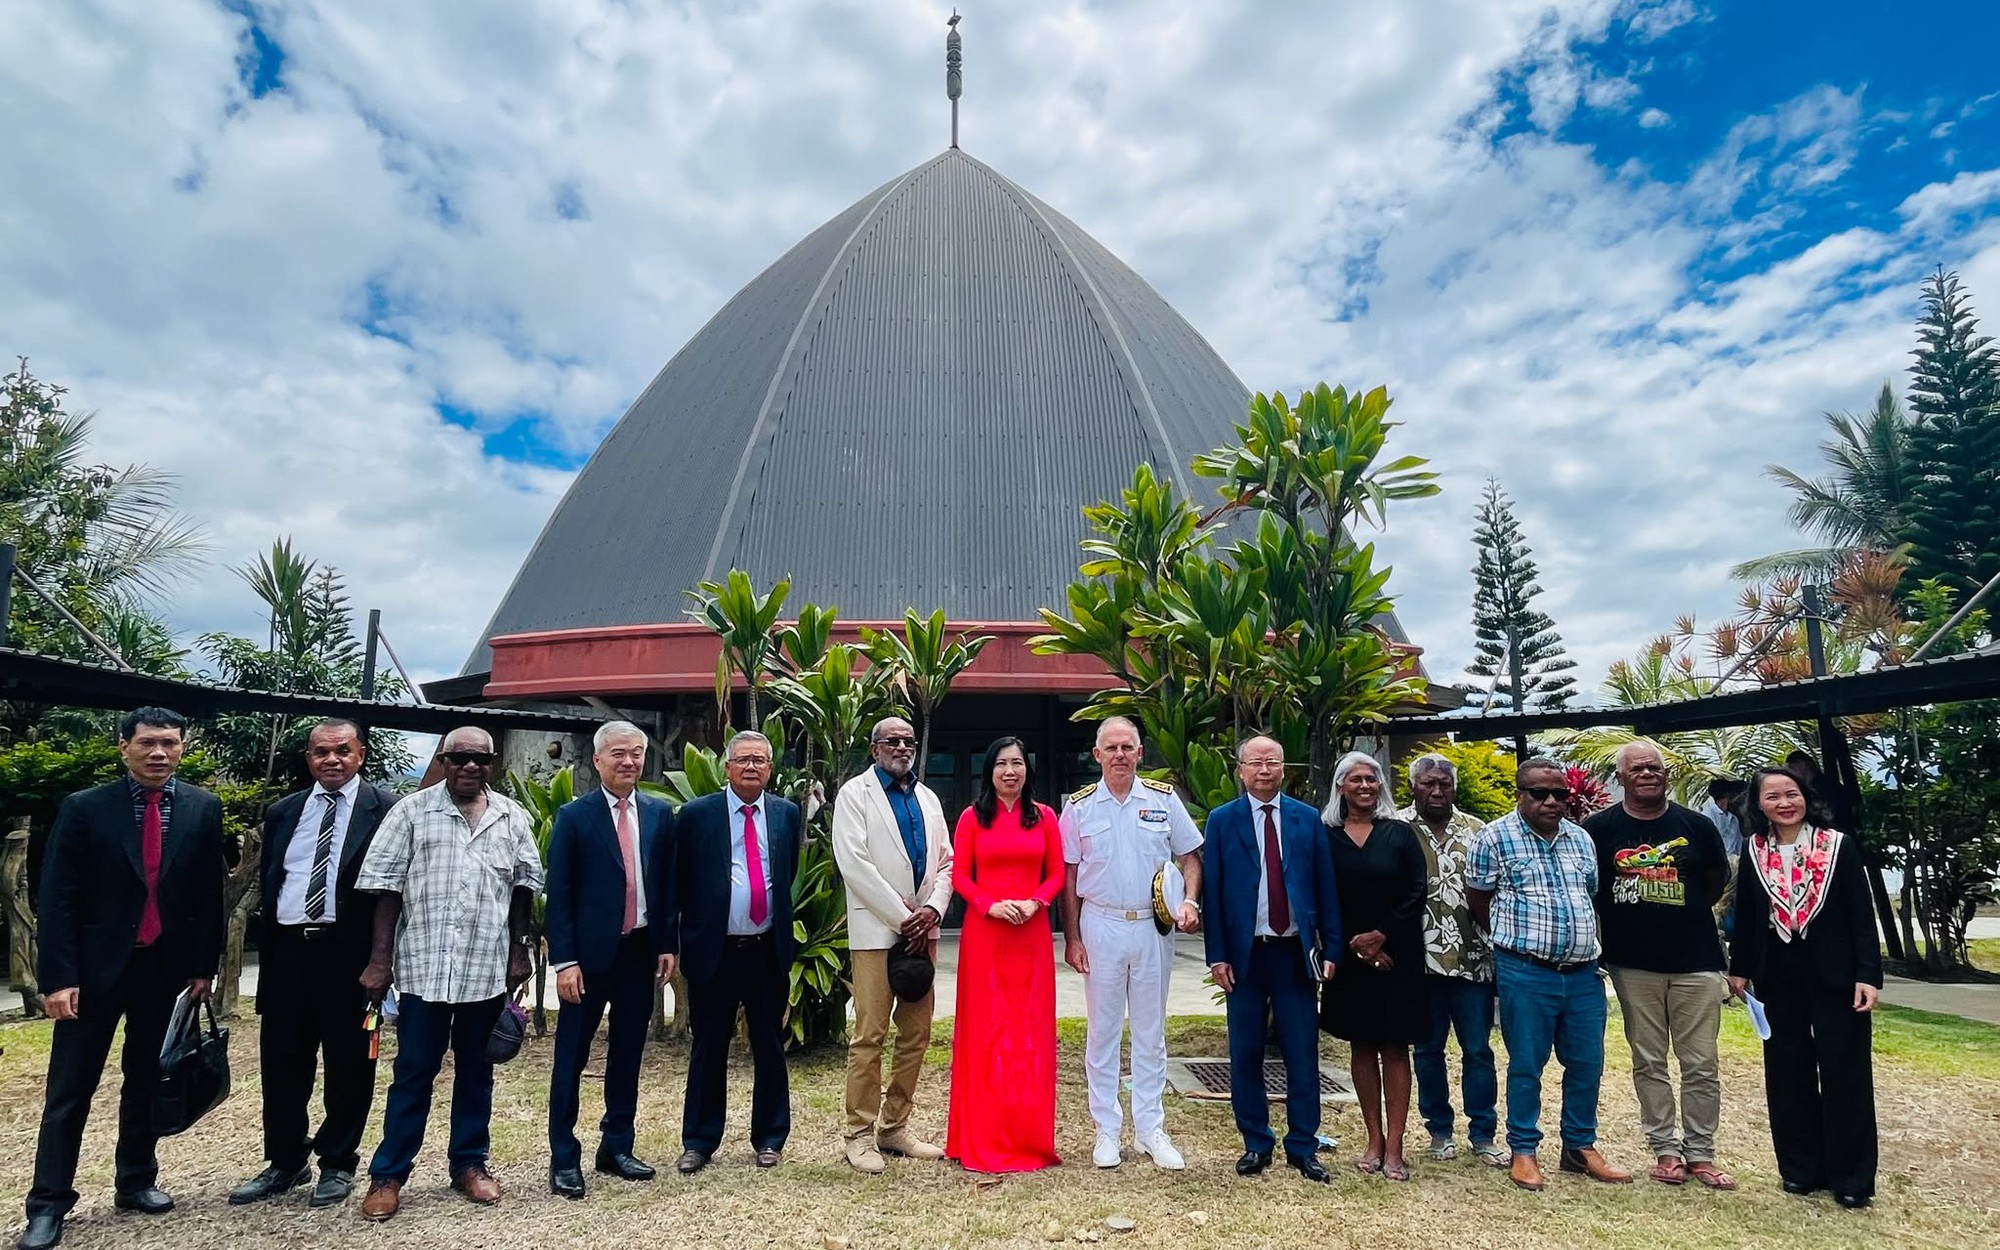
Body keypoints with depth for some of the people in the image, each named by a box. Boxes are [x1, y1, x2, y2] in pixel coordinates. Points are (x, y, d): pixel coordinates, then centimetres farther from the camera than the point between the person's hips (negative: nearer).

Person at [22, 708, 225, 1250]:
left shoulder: (203, 808, 0)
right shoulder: (84, 808, -5)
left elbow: (210, 894, 3)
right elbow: (57, 899, -5)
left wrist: (203, 967, 1)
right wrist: (58, 977, -11)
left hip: (167, 968, 2)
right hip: (96, 967, -2)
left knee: (146, 1082, 14)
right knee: (69, 1089, 5)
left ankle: (136, 1182, 28)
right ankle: (48, 1204, 16)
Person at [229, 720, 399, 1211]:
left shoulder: (384, 809, -4)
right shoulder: (282, 812, 13)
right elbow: (268, 883, 16)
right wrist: (266, 946, 9)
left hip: (349, 950, -4)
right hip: (288, 948, 5)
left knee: (348, 1061, 6)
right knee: (281, 1060, 12)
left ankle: (338, 1162, 22)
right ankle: (285, 1162, 29)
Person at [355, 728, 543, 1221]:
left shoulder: (512, 818, 4)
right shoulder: (411, 811, -2)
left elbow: (525, 884, 8)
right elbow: (386, 885, -3)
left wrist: (518, 951, 5)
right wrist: (380, 959, -6)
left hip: (488, 968, 2)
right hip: (423, 966, -2)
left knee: (476, 1070, 13)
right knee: (413, 1073, 6)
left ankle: (469, 1163, 26)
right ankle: (388, 1174, 19)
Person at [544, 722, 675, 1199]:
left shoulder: (659, 814, 5)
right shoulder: (574, 816, -5)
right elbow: (559, 894, -7)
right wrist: (564, 960, -11)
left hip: (640, 952, 4)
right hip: (589, 955, -3)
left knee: (628, 1054, 13)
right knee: (571, 1057, 6)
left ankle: (617, 1148, 27)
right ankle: (564, 1159, 19)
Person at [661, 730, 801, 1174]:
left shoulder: (786, 813, 4)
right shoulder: (696, 814, -3)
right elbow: (674, 883, 0)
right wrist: (669, 944, -2)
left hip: (768, 951, 2)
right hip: (713, 950, -2)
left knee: (770, 1049, 12)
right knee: (708, 1049, 9)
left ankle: (769, 1138, 27)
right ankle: (698, 1142, 25)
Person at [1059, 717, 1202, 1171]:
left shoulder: (1164, 799, 1)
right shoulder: (1079, 806, 0)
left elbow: (1189, 856, 7)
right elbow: (1068, 876, 2)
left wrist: (1190, 900, -11)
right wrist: (1071, 938, -2)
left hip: (1153, 927, 1)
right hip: (1100, 926, 0)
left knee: (1151, 1031, 10)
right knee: (1103, 1030, 8)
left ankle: (1150, 1129, 22)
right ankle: (1107, 1129, 20)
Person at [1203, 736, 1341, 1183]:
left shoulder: (1308, 819, 4)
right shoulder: (1222, 821, 0)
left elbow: (1325, 887, 5)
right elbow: (1211, 892, -1)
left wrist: (1331, 949, 1)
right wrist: (1217, 955, -5)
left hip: (1295, 953, 1)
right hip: (1244, 954, 0)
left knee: (1303, 1056, 6)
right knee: (1245, 1055, 8)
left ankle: (1303, 1147, 21)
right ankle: (1256, 1144, 23)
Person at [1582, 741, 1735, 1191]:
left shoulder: (1695, 825, 0)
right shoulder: (1599, 828, -4)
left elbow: (1717, 879, 13)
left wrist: (1687, 914, 9)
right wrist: (1603, 933, 3)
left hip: (1695, 960, 1)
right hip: (1633, 964, 0)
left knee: (1702, 1065, 7)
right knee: (1649, 1063, 9)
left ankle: (1700, 1152, 20)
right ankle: (1665, 1149, 21)